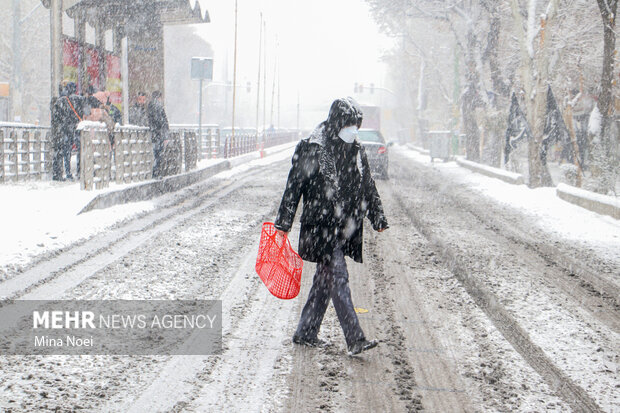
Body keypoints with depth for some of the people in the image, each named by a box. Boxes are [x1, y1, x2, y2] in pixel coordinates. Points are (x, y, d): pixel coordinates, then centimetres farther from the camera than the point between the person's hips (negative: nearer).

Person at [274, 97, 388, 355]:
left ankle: (306, 332, 24)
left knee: (325, 279, 12)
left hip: (344, 226, 7)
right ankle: (354, 339, -11)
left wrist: (378, 220, 14)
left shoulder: (356, 151, 10)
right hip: (321, 225, -7)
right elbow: (294, 186, -7)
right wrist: (284, 223, -8)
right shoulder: (312, 148, -9)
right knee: (338, 278, -10)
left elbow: (368, 188, 17)